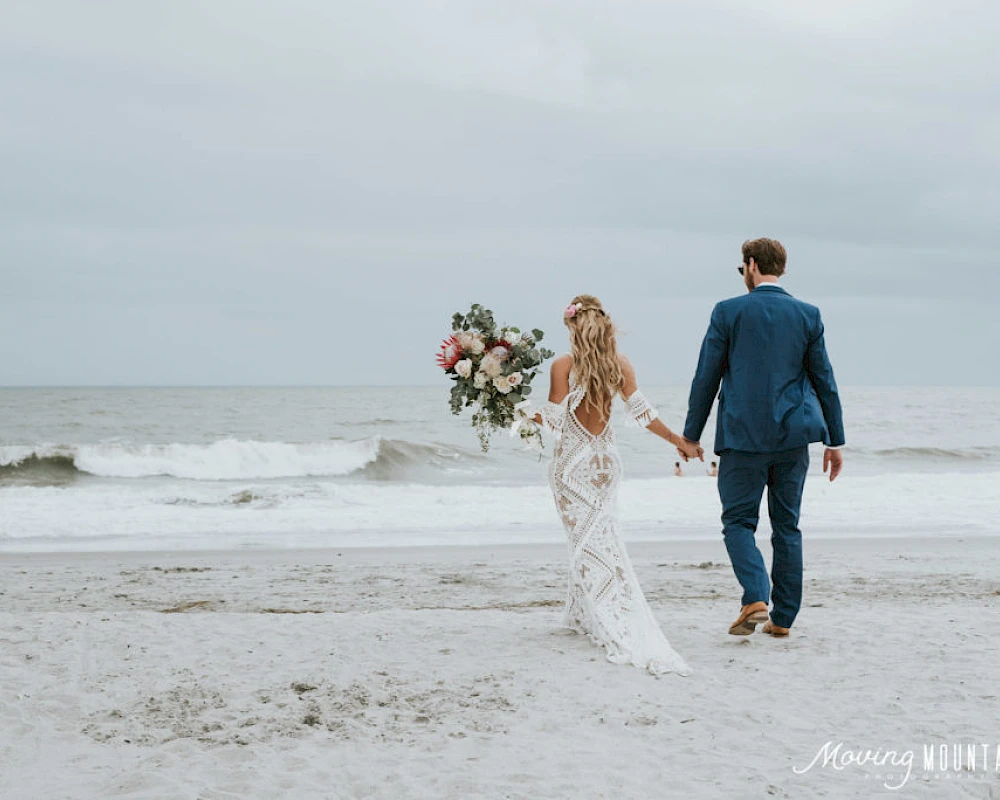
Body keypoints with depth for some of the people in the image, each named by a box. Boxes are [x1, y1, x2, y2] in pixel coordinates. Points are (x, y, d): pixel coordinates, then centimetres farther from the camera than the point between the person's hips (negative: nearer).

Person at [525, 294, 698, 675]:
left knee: (587, 541, 0)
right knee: (597, 534, 17)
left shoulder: (563, 365, -13)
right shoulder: (620, 364, -1)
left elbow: (553, 419, -12)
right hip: (605, 458, 4)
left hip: (572, 463, -4)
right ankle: (581, 614, 26)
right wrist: (678, 440, 9)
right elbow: (641, 411, -1)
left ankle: (616, 629, -4)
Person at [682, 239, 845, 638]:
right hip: (792, 438, 3)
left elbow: (705, 379, -2)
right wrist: (835, 441, 12)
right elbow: (825, 381, 6)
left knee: (738, 522, 6)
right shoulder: (807, 315, 4)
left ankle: (756, 600, -14)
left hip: (743, 437, -3)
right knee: (787, 526, 11)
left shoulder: (728, 312, -4)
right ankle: (783, 617, 14)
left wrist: (690, 436, 6)